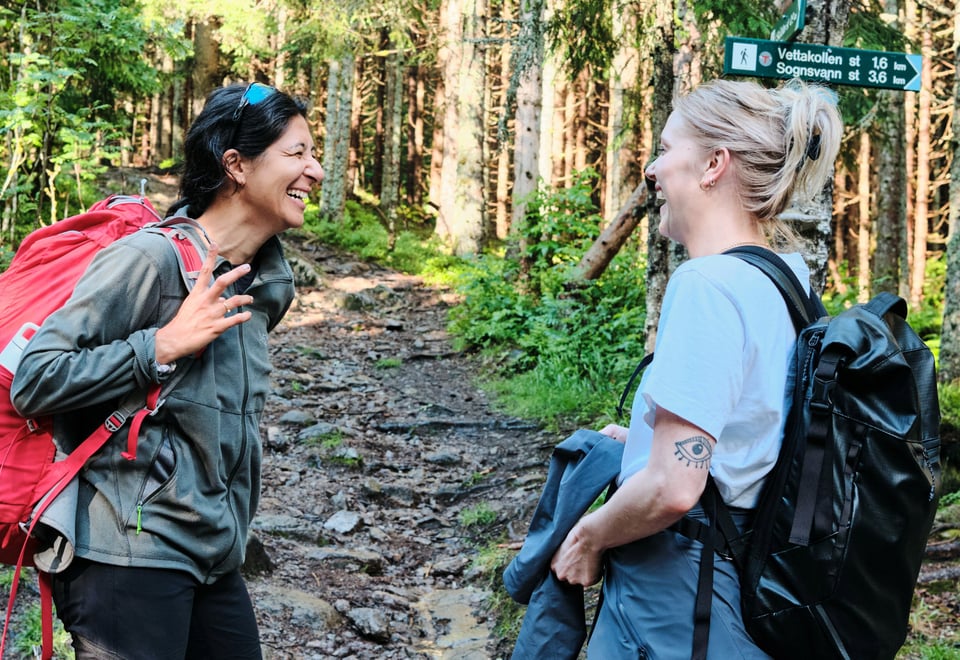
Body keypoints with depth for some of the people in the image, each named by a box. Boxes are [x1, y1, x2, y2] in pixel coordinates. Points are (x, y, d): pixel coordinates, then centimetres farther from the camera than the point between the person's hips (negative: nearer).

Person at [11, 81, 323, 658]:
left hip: (215, 559, 8)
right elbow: (33, 380, -18)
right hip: (132, 557, -8)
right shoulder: (151, 258, -15)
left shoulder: (269, 284, 9)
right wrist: (165, 344, -22)